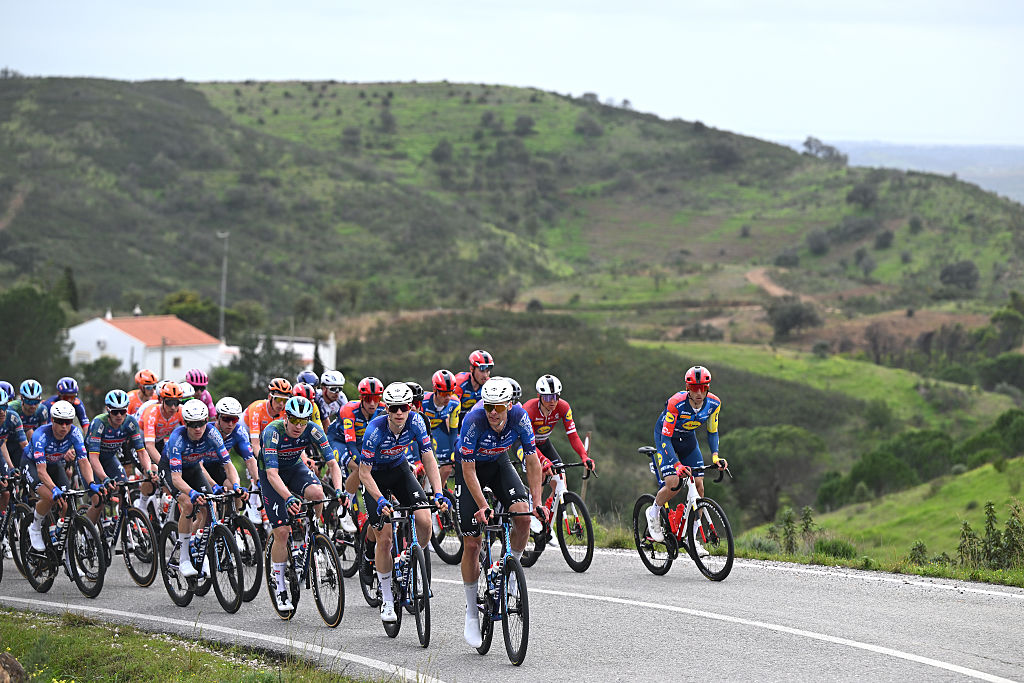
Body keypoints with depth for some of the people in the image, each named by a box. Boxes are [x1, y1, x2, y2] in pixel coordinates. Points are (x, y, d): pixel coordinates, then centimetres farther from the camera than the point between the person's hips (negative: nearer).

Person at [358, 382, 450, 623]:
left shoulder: (415, 422, -22)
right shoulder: (376, 430, -31)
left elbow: (428, 460, -17)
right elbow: (364, 473, -25)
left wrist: (439, 494, -28)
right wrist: (380, 500, -37)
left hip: (400, 470, 3)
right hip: (375, 476, -3)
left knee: (424, 521, -20)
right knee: (384, 538, -10)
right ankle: (387, 599, 3)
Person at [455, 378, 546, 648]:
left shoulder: (519, 417, -25)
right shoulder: (474, 421, -33)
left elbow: (532, 461, -18)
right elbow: (468, 470, -27)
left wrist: (538, 503, -23)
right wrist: (483, 506, -33)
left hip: (499, 463, 3)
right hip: (470, 467, -3)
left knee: (523, 515, -25)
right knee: (472, 544, -6)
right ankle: (471, 613, 6)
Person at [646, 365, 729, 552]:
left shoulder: (714, 403, -21)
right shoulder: (676, 403, -35)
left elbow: (712, 432, -5)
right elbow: (665, 438, -32)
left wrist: (715, 456, -22)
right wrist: (678, 465, -44)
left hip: (687, 437, 5)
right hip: (665, 436, -5)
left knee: (699, 486, -6)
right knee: (673, 484, -23)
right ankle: (654, 512, 8)